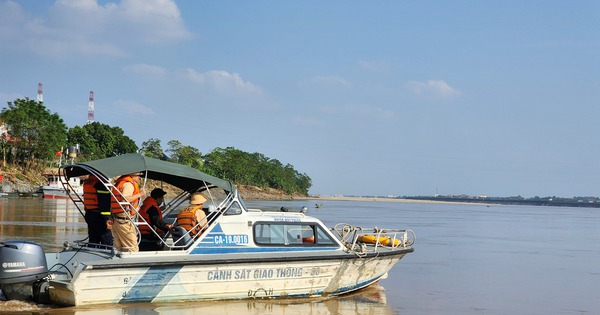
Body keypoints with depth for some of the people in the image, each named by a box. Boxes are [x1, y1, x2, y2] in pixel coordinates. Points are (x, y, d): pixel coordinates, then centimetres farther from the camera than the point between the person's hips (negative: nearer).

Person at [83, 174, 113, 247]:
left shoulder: (87, 182, 14)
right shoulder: (100, 183, -15)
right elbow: (104, 202, -19)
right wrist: (107, 219, -20)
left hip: (89, 214, 9)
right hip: (99, 216, -9)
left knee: (93, 240, 13)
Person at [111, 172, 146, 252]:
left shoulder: (120, 183, 20)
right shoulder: (129, 184, -10)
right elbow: (124, 200, -25)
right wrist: (139, 194, -17)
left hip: (115, 220, 10)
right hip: (124, 221, -10)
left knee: (119, 248, 12)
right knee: (133, 249, -9)